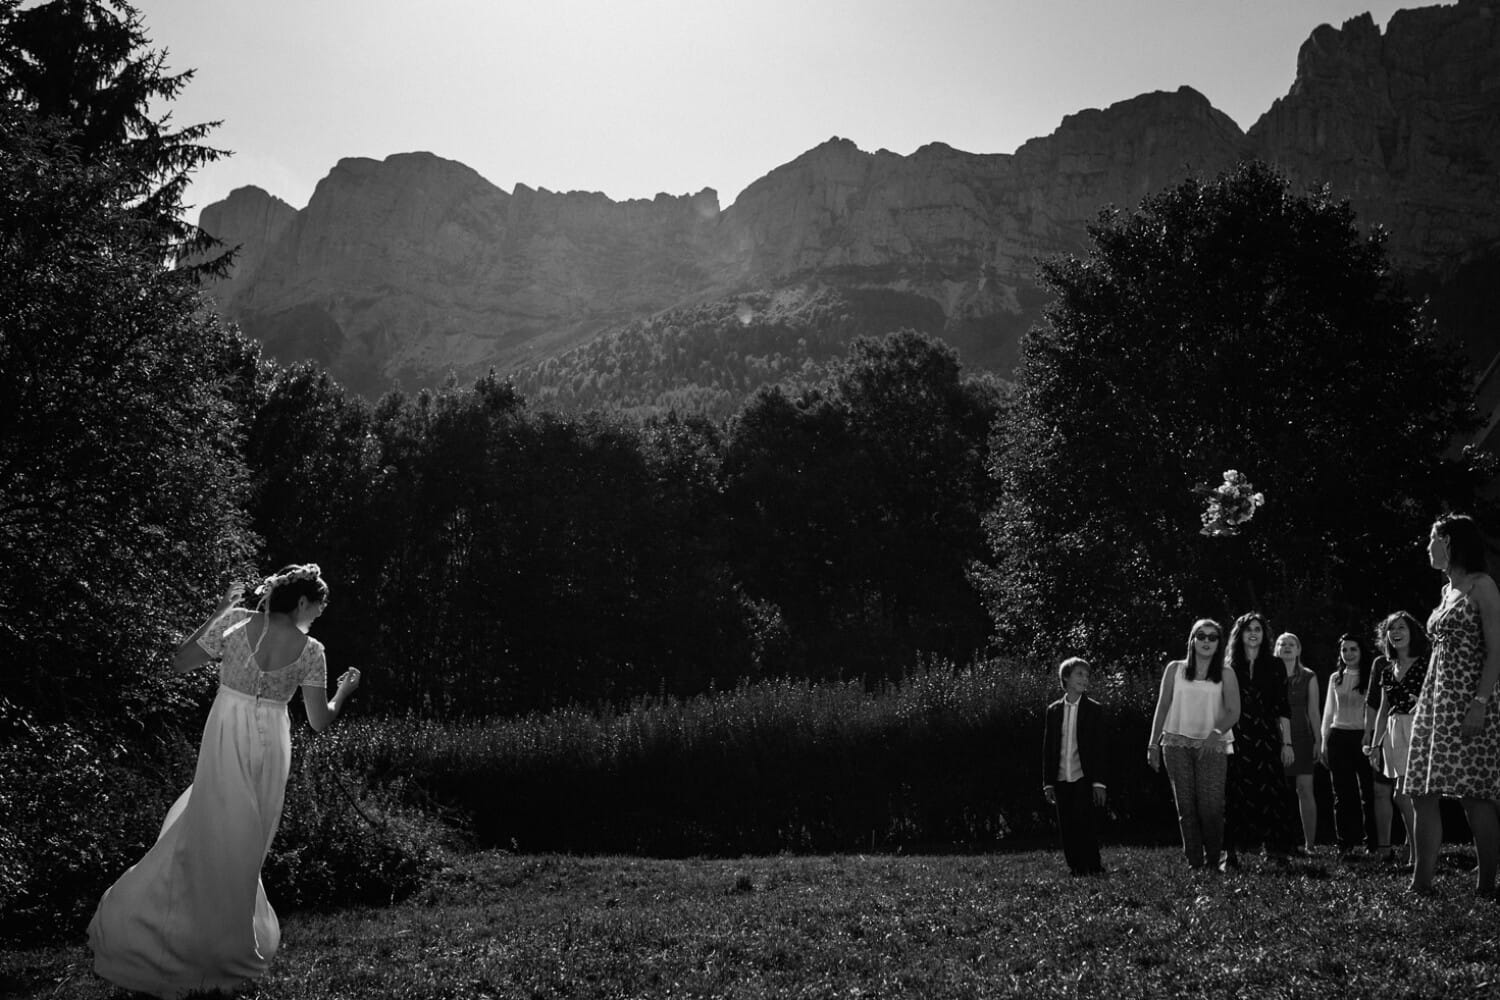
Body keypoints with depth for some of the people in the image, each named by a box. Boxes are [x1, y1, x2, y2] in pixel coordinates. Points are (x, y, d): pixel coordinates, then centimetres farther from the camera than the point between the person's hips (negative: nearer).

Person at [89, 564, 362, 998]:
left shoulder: (236, 623, -8)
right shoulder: (310, 651, -8)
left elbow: (178, 664, 1)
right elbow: (320, 721, -3)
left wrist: (218, 613, 8)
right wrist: (346, 689, 16)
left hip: (226, 743, 0)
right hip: (271, 749, 0)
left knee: (212, 833, 16)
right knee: (246, 843, 14)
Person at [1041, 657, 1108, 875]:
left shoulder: (1093, 709, 3)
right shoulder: (1054, 710, 9)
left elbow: (1099, 748, 0)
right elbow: (1047, 748, 10)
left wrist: (1098, 782, -7)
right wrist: (1048, 783, 5)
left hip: (1084, 777, -3)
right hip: (1061, 779, 3)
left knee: (1084, 825, -8)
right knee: (1067, 829, 2)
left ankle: (1093, 869, 2)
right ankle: (1076, 869, 10)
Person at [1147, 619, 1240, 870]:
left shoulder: (1225, 674, 8)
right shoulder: (1175, 669, 11)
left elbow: (1233, 712, 0)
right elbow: (1162, 707, 11)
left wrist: (1216, 732, -18)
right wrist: (1153, 744, 6)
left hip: (1211, 746, -1)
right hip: (1177, 743, 1)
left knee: (1211, 807, -12)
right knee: (1186, 807, -1)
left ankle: (1212, 862, 0)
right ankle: (1194, 862, 3)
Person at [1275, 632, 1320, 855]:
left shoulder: (1308, 677, 8)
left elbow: (1313, 711, 7)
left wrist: (1318, 740, 0)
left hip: (1301, 737, -1)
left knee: (1305, 789, -6)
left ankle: (1309, 843, -2)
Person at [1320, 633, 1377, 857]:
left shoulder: (1370, 678, 2)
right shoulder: (1335, 678, 13)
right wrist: (1324, 743, 13)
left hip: (1363, 737, -4)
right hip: (1339, 737, 4)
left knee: (1368, 791, -6)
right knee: (1342, 793, 4)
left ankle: (1373, 842, 1)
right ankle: (1346, 843, 8)